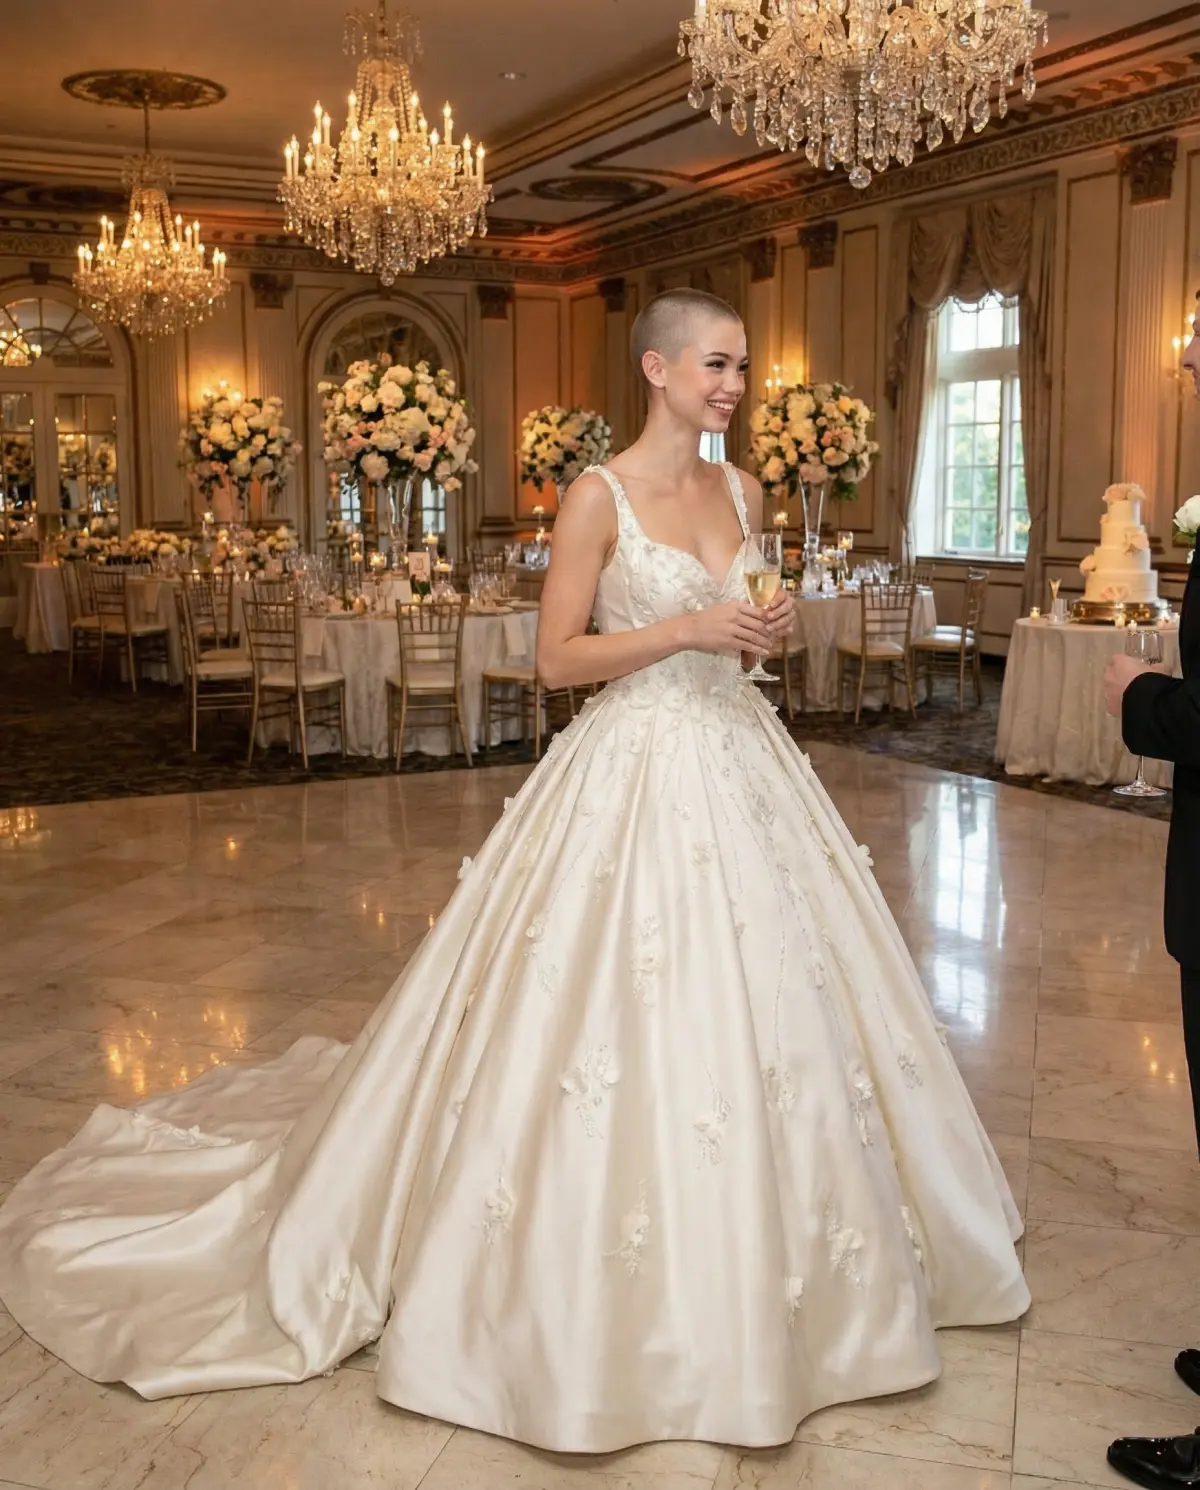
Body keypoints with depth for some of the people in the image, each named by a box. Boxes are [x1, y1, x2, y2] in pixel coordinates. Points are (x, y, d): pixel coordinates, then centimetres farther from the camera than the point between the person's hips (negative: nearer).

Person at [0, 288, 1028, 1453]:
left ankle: (753, 1260, 31)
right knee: (620, 1020, -2)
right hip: (635, 775, -7)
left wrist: (764, 632, -2)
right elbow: (558, 657, -11)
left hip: (737, 764, 7)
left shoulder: (741, 491, 10)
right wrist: (685, 630, -18)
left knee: (761, 1000, 11)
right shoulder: (599, 497, -9)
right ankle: (615, 1286, 17)